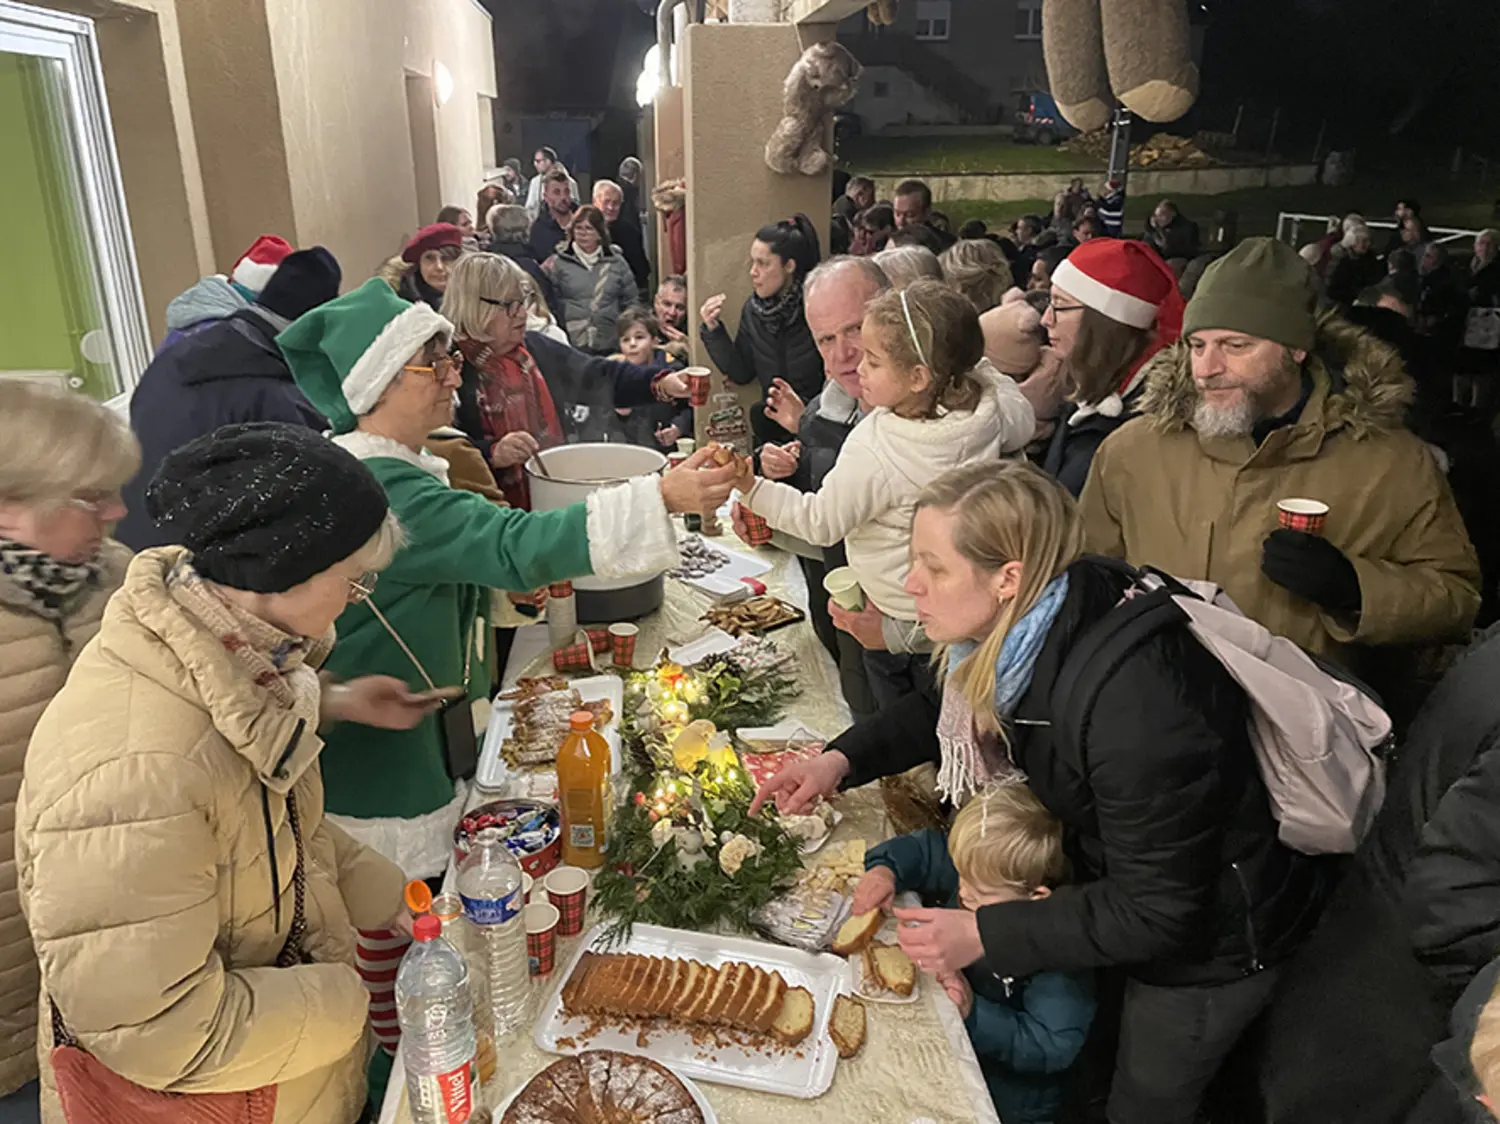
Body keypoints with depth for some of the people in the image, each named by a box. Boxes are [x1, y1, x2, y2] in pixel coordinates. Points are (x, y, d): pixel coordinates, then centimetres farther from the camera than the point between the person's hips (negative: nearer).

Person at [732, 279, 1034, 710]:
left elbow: (820, 522, -20)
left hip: (899, 617, -6)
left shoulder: (873, 451, -31)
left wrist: (751, 488, -17)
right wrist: (972, 362, 10)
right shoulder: (991, 406, -15)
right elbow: (1024, 424, 10)